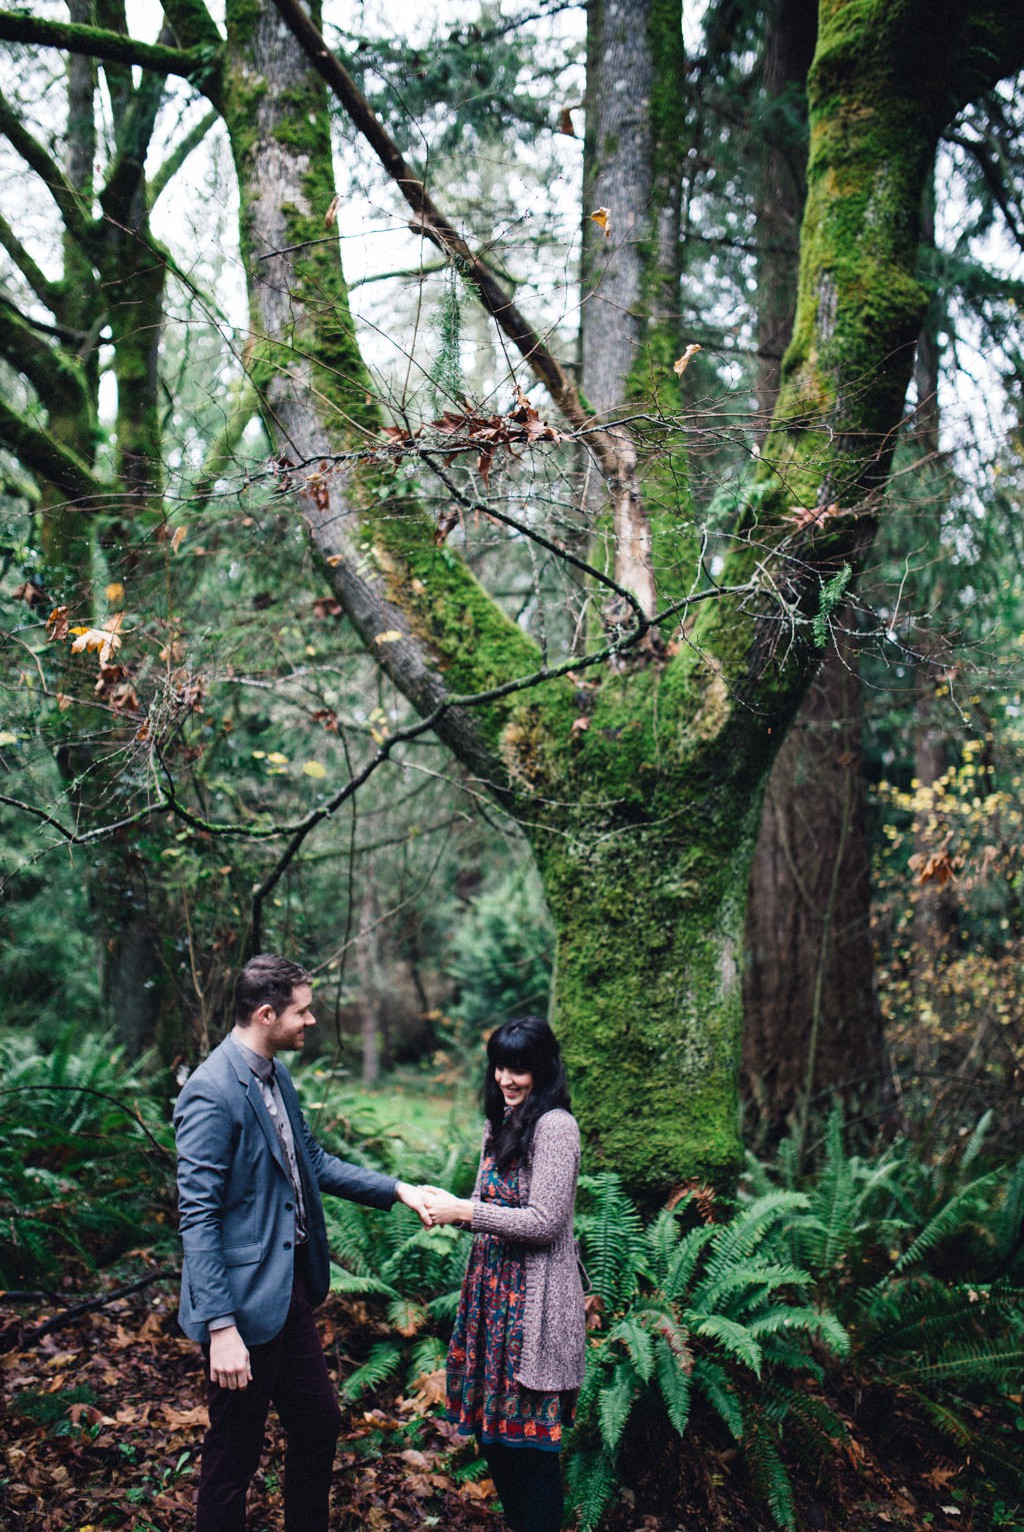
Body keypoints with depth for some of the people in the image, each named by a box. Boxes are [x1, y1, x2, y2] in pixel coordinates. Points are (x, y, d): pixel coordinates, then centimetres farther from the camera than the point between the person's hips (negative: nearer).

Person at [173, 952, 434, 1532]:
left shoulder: (277, 1076, 6)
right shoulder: (212, 1093, -22)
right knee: (235, 1451, 5)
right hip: (246, 1299, -9)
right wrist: (221, 1327, -24)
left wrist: (398, 1190, 9)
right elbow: (198, 1218, -23)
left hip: (291, 1288, 9)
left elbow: (313, 1160, 18)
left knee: (320, 1423, 20)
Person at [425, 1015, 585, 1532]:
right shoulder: (502, 1123, 12)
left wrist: (465, 1211, -18)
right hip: (494, 1290, 9)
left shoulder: (554, 1126, -16)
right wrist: (450, 1207, -1)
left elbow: (545, 1222, -20)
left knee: (530, 1431, 0)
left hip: (534, 1298, -9)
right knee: (493, 1421, 16)